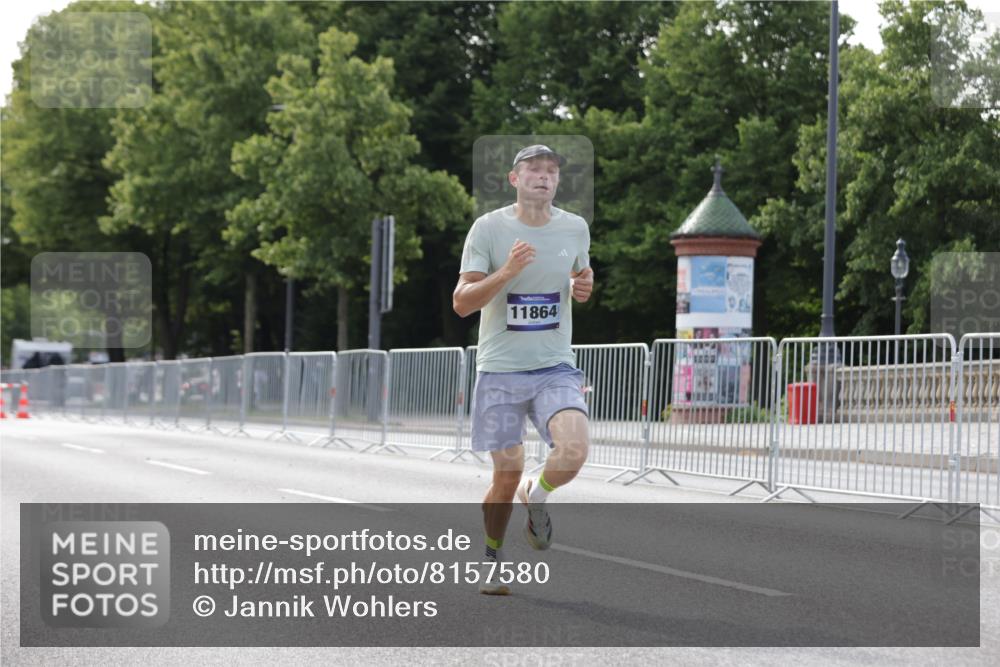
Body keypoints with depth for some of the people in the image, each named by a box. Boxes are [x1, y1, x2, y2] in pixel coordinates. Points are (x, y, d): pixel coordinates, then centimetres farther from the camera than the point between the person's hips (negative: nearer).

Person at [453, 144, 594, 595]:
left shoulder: (575, 228, 5)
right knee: (507, 474, 2)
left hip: (555, 368, 2)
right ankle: (491, 562, 26)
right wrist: (506, 272, -24)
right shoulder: (489, 228, -5)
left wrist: (584, 287, 1)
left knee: (574, 450, -23)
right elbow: (461, 303, -9)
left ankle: (536, 498, 11)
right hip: (499, 369, -2)